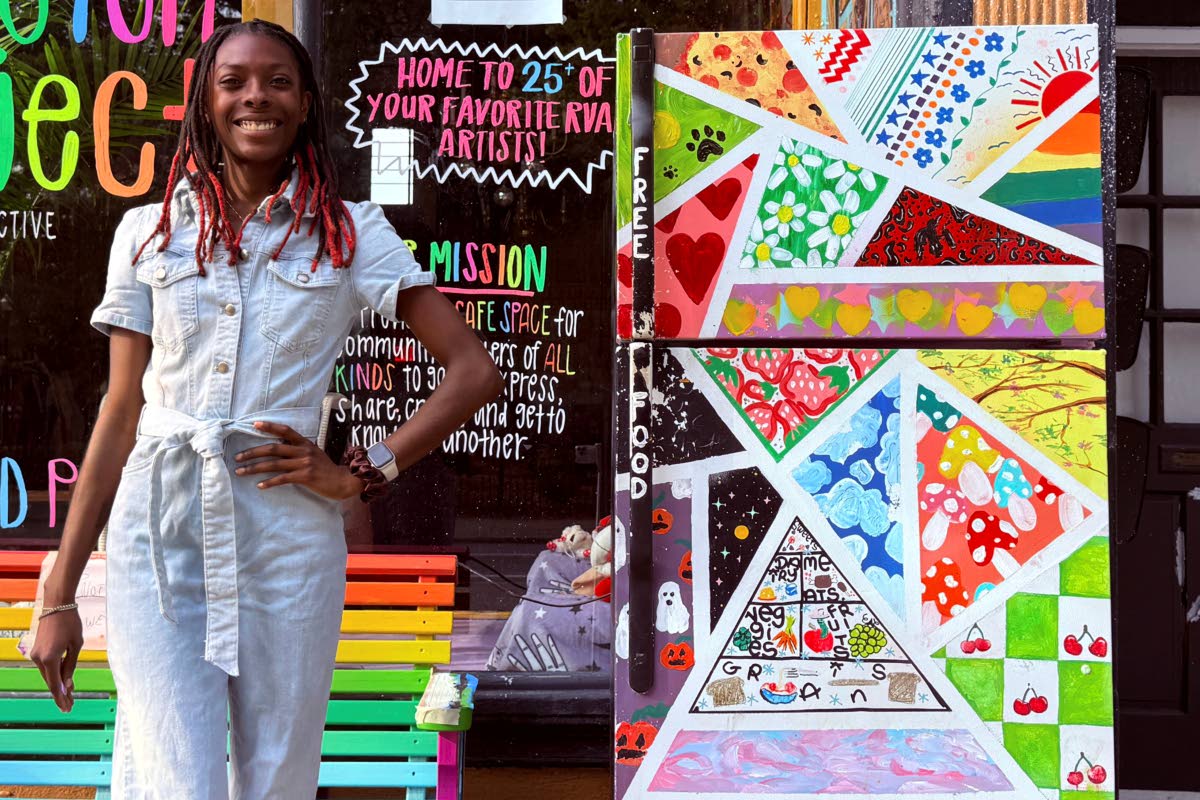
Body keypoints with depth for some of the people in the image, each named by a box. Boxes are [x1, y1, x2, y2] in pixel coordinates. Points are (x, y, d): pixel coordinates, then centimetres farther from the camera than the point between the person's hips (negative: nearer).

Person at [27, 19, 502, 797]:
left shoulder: (351, 234, 5)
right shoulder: (149, 232, 9)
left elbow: (475, 371, 3)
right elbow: (122, 413, 9)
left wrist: (362, 473, -5)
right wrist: (60, 595, 8)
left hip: (287, 536, 0)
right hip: (159, 531, 1)